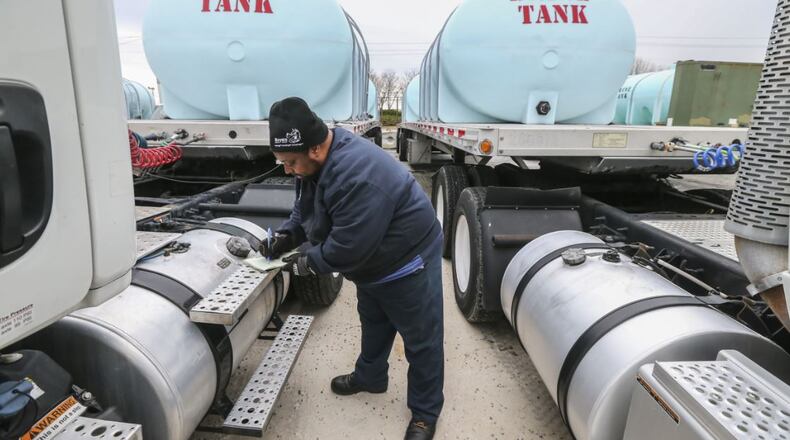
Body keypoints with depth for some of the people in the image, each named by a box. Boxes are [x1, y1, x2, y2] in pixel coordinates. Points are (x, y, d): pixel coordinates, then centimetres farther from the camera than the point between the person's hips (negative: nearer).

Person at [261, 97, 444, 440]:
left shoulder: (358, 176, -39)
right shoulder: (315, 160, -6)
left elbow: (348, 248, -34)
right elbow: (305, 210, 10)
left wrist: (308, 261, -18)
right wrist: (286, 236, -7)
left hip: (407, 261, -9)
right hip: (372, 261, 10)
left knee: (421, 340, 7)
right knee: (373, 324, 28)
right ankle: (370, 377, 52)